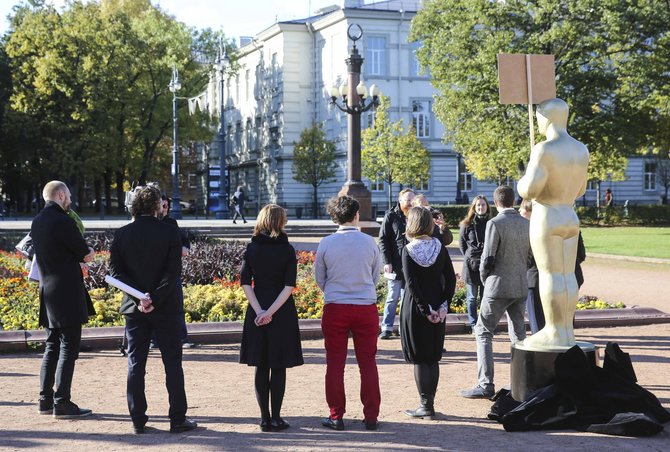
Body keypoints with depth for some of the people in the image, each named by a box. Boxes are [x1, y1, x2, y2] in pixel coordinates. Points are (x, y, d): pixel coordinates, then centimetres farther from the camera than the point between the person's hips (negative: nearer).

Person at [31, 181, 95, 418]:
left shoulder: (37, 222, 11)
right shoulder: (62, 221, -15)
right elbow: (85, 252, -10)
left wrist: (81, 253, 7)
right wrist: (86, 251, 11)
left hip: (47, 291, 8)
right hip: (67, 292, -8)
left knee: (52, 347, 15)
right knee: (68, 348, -4)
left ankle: (45, 400, 18)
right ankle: (62, 403, -4)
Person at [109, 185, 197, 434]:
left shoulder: (122, 234, -1)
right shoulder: (170, 232, -8)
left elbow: (115, 270, -6)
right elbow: (174, 271, -15)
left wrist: (139, 296, -10)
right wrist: (155, 299, -15)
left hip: (135, 309, 2)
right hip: (165, 308, -2)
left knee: (135, 364, 8)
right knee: (172, 363, 6)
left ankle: (138, 420, 9)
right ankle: (177, 419, 8)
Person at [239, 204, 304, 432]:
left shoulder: (251, 248, 1)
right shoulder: (287, 250, -5)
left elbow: (245, 282, -4)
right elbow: (289, 285, -13)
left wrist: (260, 311, -7)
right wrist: (271, 311, -14)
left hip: (257, 312, 2)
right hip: (282, 313, -2)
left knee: (261, 367, 9)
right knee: (278, 367, 4)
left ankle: (264, 418, 11)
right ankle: (276, 418, 5)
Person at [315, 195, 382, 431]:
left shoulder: (326, 243, -6)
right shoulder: (370, 242, -5)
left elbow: (319, 278, 6)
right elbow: (376, 277, 7)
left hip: (335, 308, 0)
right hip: (366, 307, 1)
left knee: (335, 364, 8)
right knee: (368, 363, 9)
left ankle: (336, 416, 11)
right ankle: (371, 416, 12)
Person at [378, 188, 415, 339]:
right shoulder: (391, 216, -1)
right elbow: (383, 240, -3)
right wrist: (387, 262, -11)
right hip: (395, 266, -3)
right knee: (392, 298, 1)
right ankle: (386, 328, 7)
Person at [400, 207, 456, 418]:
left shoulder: (408, 250, -10)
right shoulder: (440, 248, 2)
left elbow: (411, 284, -15)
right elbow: (451, 278, -1)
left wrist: (425, 311, -13)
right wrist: (444, 305, -3)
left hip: (415, 309, -4)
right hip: (437, 310, 4)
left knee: (419, 359, 3)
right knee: (433, 357, 12)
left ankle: (426, 406, 4)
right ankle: (430, 403, 16)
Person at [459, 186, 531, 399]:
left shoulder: (495, 224, -14)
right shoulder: (526, 224, 5)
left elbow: (488, 258, -14)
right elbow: (529, 256, 11)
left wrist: (484, 277, 3)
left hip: (498, 287, -6)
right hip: (521, 287, 6)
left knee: (483, 332, 0)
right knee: (518, 334, 14)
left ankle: (486, 385, -7)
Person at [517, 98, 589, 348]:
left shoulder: (544, 149, -16)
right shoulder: (581, 149, 9)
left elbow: (529, 189, -20)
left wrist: (522, 183, 1)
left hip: (546, 219, -8)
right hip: (570, 219, 8)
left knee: (550, 274, -5)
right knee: (568, 275, 8)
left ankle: (554, 334, -5)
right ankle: (567, 332, 11)